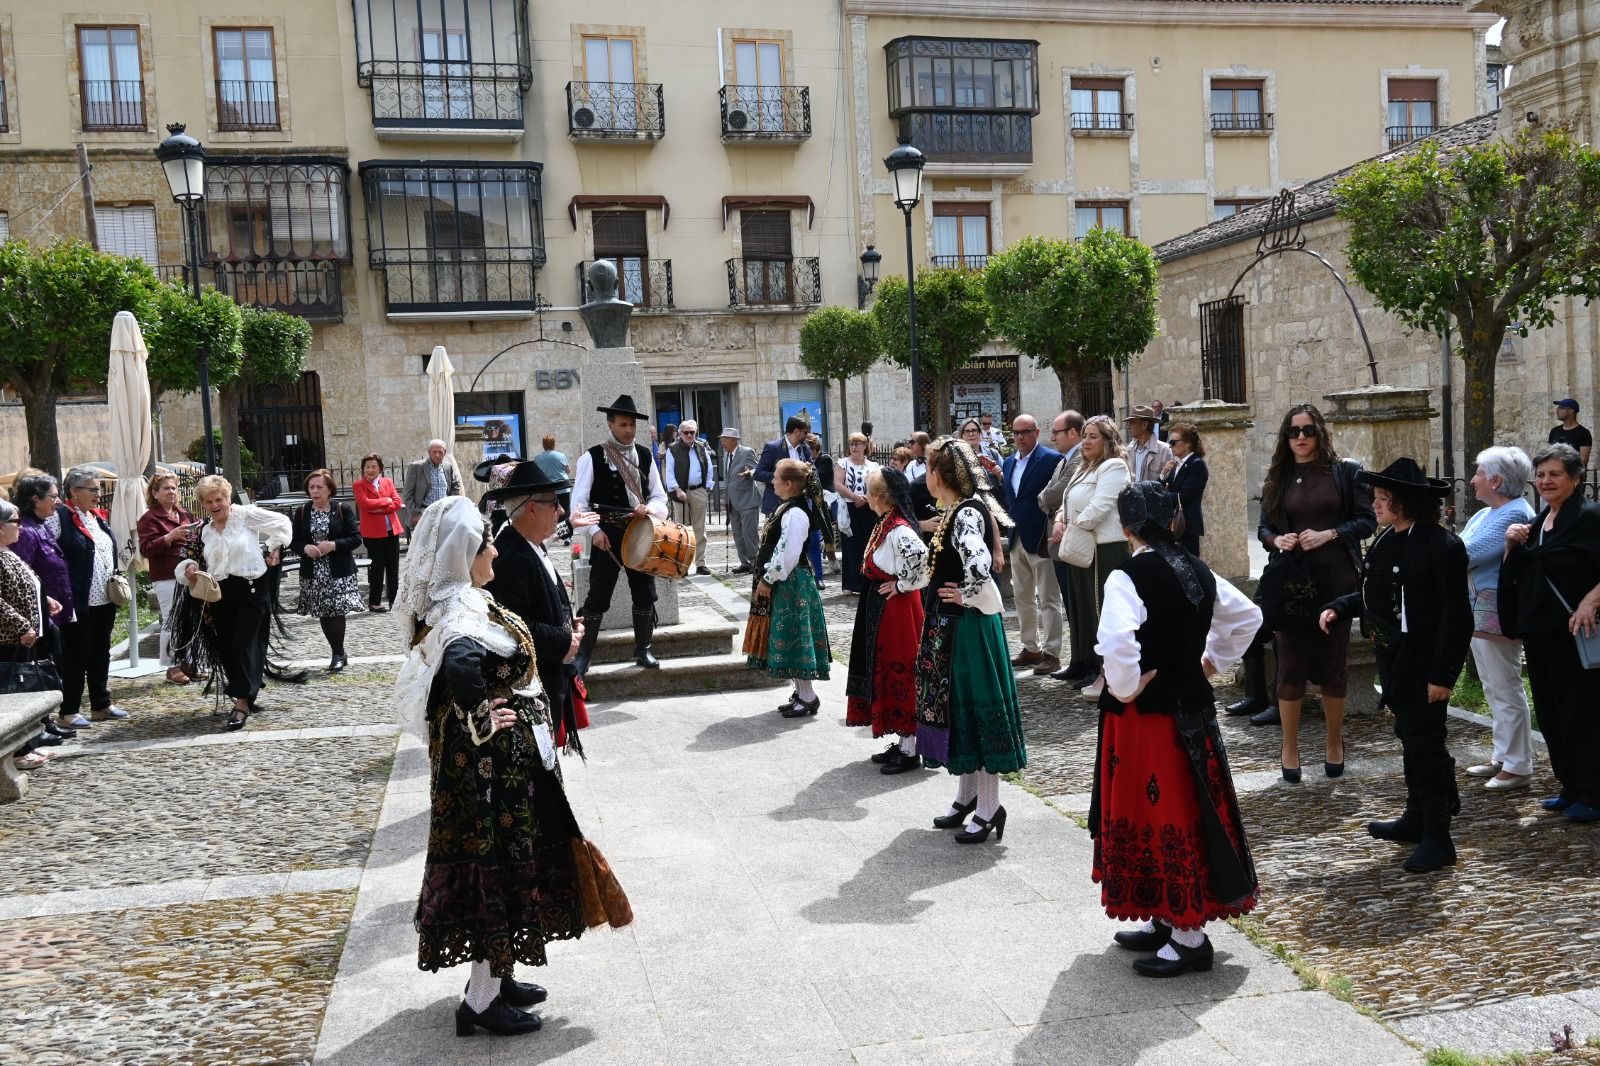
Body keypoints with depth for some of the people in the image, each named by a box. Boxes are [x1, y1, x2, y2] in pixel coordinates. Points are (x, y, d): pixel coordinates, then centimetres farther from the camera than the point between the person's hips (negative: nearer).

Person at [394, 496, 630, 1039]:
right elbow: (460, 662, -45)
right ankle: (481, 1001, 13)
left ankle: (494, 976, 34)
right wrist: (479, 718, -33)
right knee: (497, 860, 0)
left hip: (501, 758, 10)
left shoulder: (461, 602, 8)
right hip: (491, 761, -10)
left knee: (503, 858, 20)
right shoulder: (463, 613, -24)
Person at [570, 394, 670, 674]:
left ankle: (642, 650, 26)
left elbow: (660, 497, 9)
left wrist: (648, 509, -13)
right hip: (606, 537, -4)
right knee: (597, 598, -2)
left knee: (645, 595, 10)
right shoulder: (592, 457, -6)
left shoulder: (644, 456, 7)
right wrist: (594, 530, -20)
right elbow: (579, 501, -8)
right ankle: (582, 656, 8)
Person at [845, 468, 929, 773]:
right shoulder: (885, 523, 9)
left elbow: (921, 555, -37)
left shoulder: (897, 529, -21)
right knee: (887, 671, 15)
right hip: (881, 609, 10)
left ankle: (909, 751, 6)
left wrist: (903, 585, -24)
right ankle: (902, 743, 25)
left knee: (899, 674, -3)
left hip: (897, 608, -10)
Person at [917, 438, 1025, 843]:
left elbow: (979, 563, -36)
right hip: (947, 625, 10)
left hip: (968, 625, -10)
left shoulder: (967, 514, -20)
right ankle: (966, 797, 31)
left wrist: (967, 596, -20)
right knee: (954, 707, 17)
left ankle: (988, 809, 9)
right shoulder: (956, 511, 9)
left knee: (973, 709, -1)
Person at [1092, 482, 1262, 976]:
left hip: (1145, 716, -8)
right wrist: (1211, 661, 17)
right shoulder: (1197, 571, 5)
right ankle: (1169, 921, 30)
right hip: (1193, 708, 8)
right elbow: (1248, 616, 18)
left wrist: (1124, 690, -18)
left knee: (1161, 818, 2)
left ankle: (1188, 939, 10)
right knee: (1188, 810, 16)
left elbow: (1117, 643, -34)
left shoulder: (1127, 577, -18)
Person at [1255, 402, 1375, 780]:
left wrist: (1329, 534, -16)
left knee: (1333, 665, 9)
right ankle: (1290, 750, 13)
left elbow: (1367, 520, -2)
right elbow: (1264, 527, 11)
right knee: (1291, 665, 2)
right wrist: (1276, 539, -11)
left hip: (1336, 582, -1)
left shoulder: (1345, 471, 1)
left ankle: (1335, 745, 25)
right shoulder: (1279, 478, 8)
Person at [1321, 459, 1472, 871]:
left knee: (1425, 744, -2)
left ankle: (1437, 840, 6)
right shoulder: (1386, 541, 7)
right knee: (1410, 739, 19)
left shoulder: (1442, 546, -18)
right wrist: (1338, 608, 1)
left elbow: (1456, 616, -18)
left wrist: (1442, 675, -20)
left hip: (1423, 663, -8)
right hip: (1392, 659, 8)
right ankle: (1417, 819, 33)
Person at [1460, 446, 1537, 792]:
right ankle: (1502, 757, 26)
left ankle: (1517, 767, 4)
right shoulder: (1483, 514, 14)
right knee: (1493, 689, 16)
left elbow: (1471, 553, -23)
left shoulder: (1515, 514, -16)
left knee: (1505, 690, -3)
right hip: (1477, 611, 10)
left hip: (1498, 613, -10)